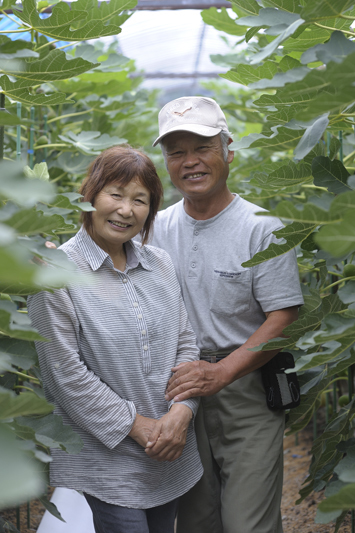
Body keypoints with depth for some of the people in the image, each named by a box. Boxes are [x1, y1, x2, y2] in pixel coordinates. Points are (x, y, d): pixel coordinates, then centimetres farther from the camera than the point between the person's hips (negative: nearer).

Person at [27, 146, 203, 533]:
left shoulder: (160, 264, 6)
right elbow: (66, 372, -14)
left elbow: (185, 342, 7)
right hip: (107, 456, -5)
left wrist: (181, 412, -8)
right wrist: (136, 426, -14)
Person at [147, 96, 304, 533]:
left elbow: (282, 318, -11)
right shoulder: (157, 227, 6)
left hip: (246, 389, -4)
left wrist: (220, 372, -22)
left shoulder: (262, 228, -8)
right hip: (180, 389, 4)